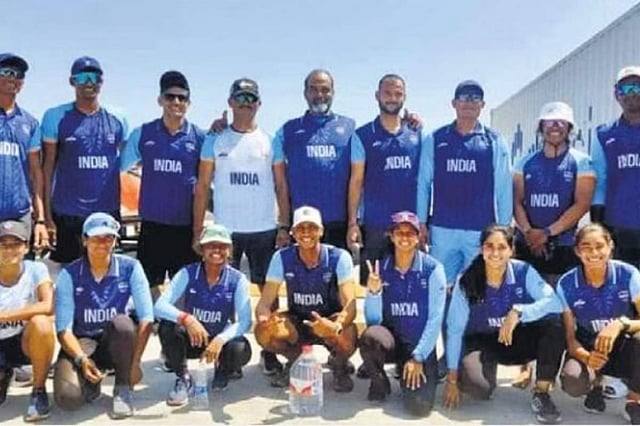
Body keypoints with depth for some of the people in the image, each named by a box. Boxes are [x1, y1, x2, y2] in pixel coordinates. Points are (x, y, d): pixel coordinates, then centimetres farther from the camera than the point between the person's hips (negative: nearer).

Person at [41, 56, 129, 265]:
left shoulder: (117, 120, 7)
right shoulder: (55, 117, 1)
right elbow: (48, 167, 1)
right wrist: (47, 216, -3)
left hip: (108, 213, 2)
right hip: (66, 215, -2)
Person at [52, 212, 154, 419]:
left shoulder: (130, 268, -9)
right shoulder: (69, 274, -9)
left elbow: (146, 319, -13)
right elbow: (63, 328, -10)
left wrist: (135, 362, -21)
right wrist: (82, 360, -26)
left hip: (116, 342, 1)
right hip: (81, 343, 0)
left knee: (121, 323, -35)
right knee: (68, 397, -28)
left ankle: (124, 388, -12)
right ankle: (91, 381, 10)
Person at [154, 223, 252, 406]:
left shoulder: (237, 279, -11)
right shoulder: (188, 273, -11)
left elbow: (245, 320, -19)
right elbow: (159, 306, -22)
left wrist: (221, 339, -38)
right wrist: (186, 318, -41)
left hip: (221, 339, 0)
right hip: (192, 339, 0)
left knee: (240, 350, -33)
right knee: (167, 326, -30)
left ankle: (223, 371, 7)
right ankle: (183, 378, -4)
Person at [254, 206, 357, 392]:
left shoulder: (339, 257, -19)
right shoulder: (282, 258, -14)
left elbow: (350, 304, -27)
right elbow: (265, 301, -15)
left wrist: (336, 326, -50)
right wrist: (263, 319, -41)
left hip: (330, 320, -2)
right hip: (296, 322, 2)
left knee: (347, 338, -35)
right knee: (263, 332, -27)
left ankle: (340, 365, 4)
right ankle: (296, 361, 7)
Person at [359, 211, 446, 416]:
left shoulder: (432, 268, -9)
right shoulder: (380, 269, -2)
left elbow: (435, 319, -9)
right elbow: (373, 319, -4)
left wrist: (418, 357, -12)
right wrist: (373, 292, -22)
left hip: (421, 346, -2)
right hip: (392, 340, 2)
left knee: (419, 405, -21)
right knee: (370, 335, -33)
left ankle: (408, 372, 14)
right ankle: (379, 382, -2)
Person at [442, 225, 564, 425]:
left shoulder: (524, 272, -15)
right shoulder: (467, 281, -16)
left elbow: (554, 302, -27)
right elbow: (454, 329, -13)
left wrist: (518, 312, -41)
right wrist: (452, 377, -13)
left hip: (518, 339, 1)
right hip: (482, 343, -1)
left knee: (554, 324, -27)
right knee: (479, 387, -30)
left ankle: (541, 394, -12)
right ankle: (489, 366, 10)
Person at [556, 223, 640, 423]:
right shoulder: (566, 284, -13)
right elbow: (570, 336, -10)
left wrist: (621, 324, -39)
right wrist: (586, 357, -31)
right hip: (588, 347, 1)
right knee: (572, 381, -32)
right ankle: (596, 383, 10)